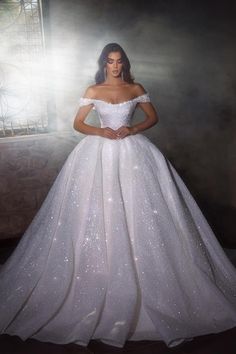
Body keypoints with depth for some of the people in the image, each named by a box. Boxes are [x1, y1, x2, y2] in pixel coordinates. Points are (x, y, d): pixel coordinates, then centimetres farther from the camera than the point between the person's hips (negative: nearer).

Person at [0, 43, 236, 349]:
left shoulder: (136, 89, 8)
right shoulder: (93, 91, 6)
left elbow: (153, 117, 11)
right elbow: (77, 123, 5)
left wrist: (133, 130, -6)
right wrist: (101, 131, -12)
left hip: (132, 153, 1)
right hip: (100, 154, 0)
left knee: (139, 212, -2)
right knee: (99, 214, -2)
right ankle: (99, 285, 11)